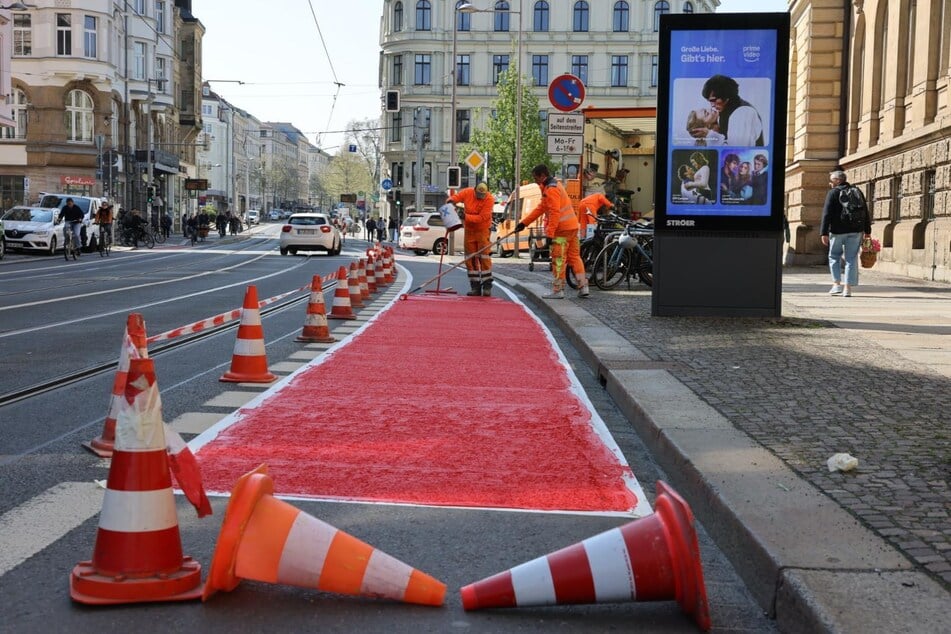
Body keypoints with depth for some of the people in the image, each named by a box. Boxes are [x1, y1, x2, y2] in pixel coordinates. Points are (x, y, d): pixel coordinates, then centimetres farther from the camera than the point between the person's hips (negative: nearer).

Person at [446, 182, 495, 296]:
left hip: (483, 230, -4)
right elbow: (454, 197, 2)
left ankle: (487, 286, -5)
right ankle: (475, 287, 8)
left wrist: (466, 217, -29)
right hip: (469, 230, 4)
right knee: (470, 258, 3)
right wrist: (450, 201, -22)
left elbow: (481, 217, -23)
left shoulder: (489, 199, -18)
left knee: (484, 256, -10)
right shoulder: (467, 192, -7)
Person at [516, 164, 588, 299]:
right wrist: (524, 223, 18)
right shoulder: (554, 185, 18)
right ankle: (583, 287, 11)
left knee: (558, 260, -3)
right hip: (571, 227, 10)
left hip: (561, 229, -10)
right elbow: (540, 208, 20)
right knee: (575, 257, 11)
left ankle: (558, 290, 2)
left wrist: (550, 233, -22)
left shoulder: (551, 190, -15)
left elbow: (555, 213, -22)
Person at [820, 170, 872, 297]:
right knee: (851, 259, 4)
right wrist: (867, 231, 17)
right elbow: (865, 214, 13)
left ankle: (837, 284, 0)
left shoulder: (833, 193, -4)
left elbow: (827, 214, -11)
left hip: (837, 230, -3)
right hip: (855, 231, 3)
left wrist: (824, 233, -12)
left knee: (834, 257, 12)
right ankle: (848, 288, 0)